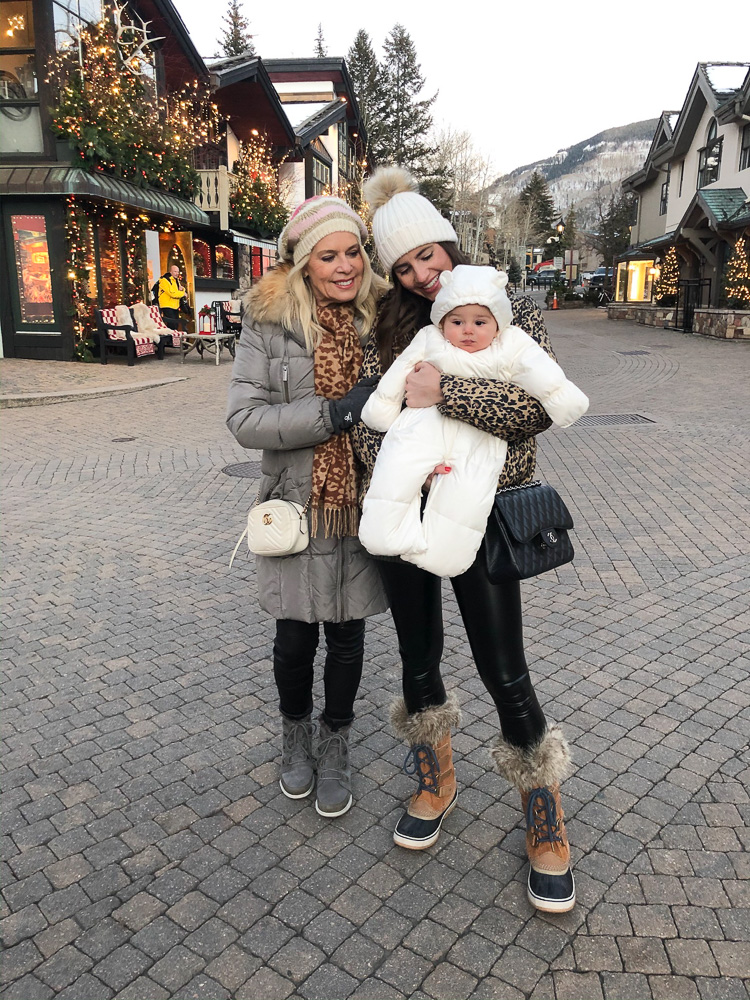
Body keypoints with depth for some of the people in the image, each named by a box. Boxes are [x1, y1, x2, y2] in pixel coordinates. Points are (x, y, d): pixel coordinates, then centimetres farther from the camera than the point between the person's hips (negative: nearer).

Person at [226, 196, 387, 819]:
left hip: (362, 504, 2)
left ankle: (335, 745, 37)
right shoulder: (269, 320, -7)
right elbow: (244, 418, -15)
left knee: (347, 632, 14)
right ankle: (295, 732, 42)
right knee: (296, 633, 13)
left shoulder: (381, 314, -1)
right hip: (297, 504, -1)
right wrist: (335, 412, -22)